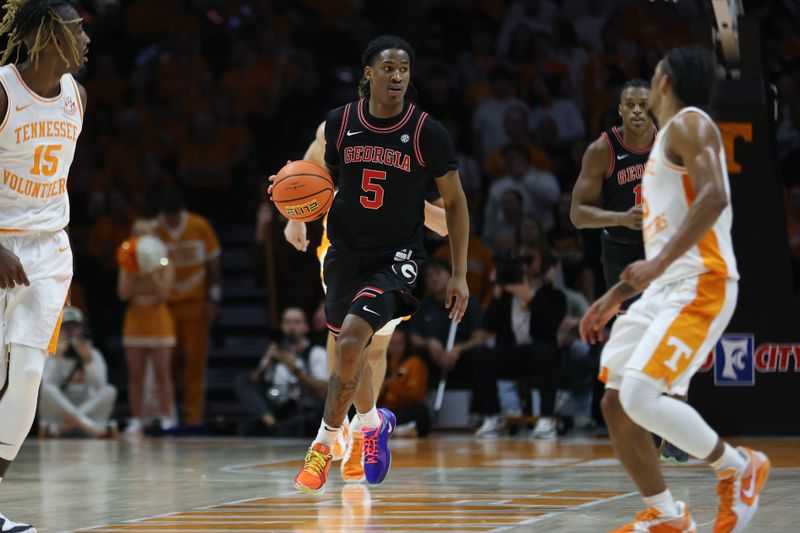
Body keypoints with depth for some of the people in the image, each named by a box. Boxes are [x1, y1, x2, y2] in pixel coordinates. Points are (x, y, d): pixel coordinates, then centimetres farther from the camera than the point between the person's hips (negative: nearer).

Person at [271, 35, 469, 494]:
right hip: (346, 250, 4)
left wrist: (460, 275, -4)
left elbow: (455, 202, -2)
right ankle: (373, 422, 49)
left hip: (396, 257, -4)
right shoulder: (340, 123, -3)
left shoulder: (428, 133, -12)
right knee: (351, 349, 19)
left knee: (350, 343, -22)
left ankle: (325, 443, -6)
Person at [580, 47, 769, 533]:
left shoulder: (689, 124, -5)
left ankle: (738, 468, -4)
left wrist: (658, 264, -30)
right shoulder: (666, 140, 24)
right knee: (616, 404, 3)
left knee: (641, 397, -22)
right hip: (663, 290, 10)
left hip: (698, 286, -10)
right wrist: (615, 298, 27)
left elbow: (714, 196, -23)